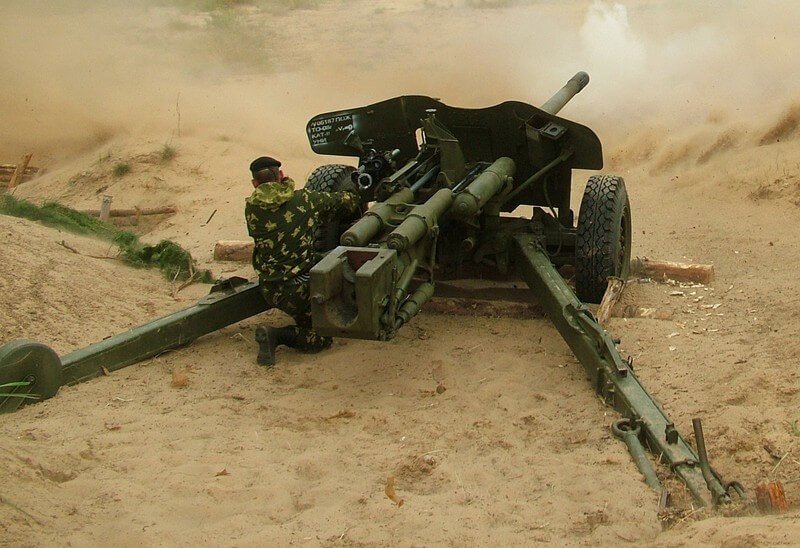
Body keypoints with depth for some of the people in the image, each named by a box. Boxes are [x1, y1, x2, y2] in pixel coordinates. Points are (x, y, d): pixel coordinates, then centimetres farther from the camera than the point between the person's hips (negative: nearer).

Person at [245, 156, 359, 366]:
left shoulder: (251, 208, -2)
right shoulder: (305, 199, -6)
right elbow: (347, 201, 8)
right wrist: (356, 199, 33)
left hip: (269, 290, 5)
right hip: (300, 287, -5)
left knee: (307, 321, 29)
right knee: (321, 337, 7)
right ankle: (277, 335, -13)